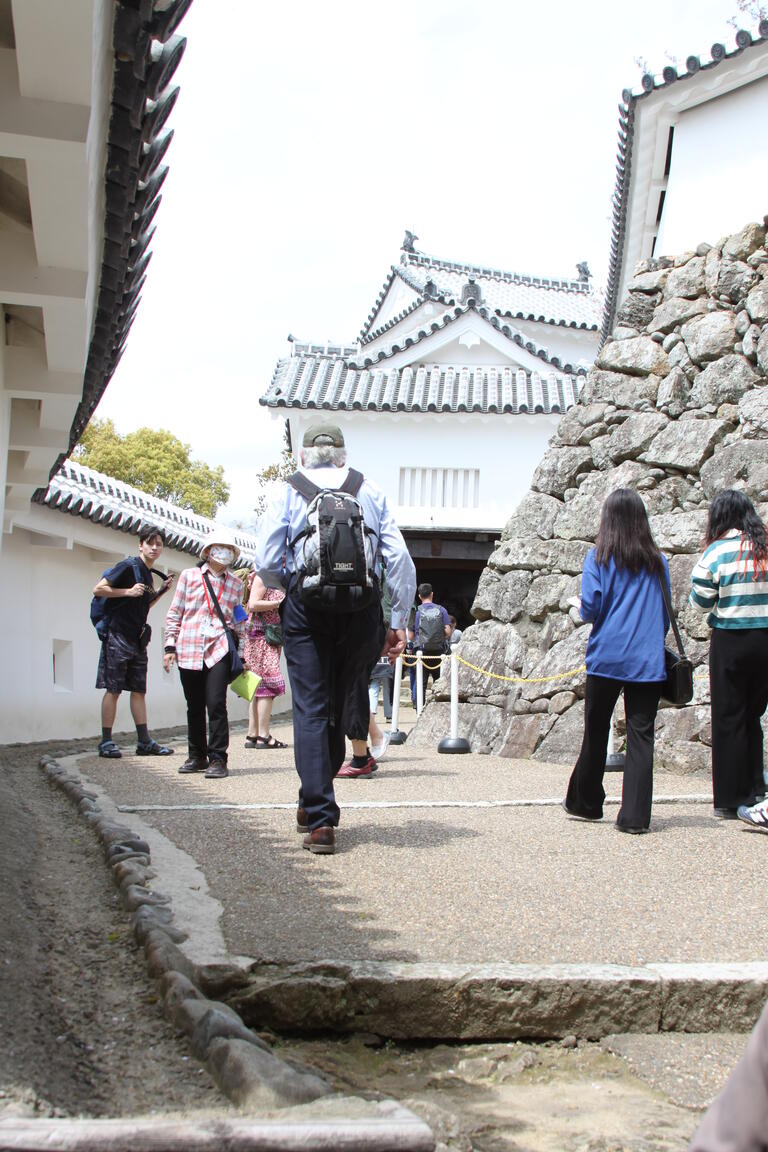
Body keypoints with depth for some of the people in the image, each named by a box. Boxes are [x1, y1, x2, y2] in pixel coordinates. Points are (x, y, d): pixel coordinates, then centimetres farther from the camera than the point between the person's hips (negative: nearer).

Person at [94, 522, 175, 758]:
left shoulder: (149, 574, 16)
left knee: (139, 690, 7)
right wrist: (128, 591, -18)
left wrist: (162, 591, 14)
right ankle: (106, 742, -2)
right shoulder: (128, 566, -9)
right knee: (113, 690, -5)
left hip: (138, 639, 8)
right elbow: (98, 589, -13)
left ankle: (144, 741, 9)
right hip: (118, 636, -8)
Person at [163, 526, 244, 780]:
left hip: (219, 650, -1)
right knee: (194, 707, 8)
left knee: (216, 704, -12)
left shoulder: (235, 584, 14)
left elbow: (237, 620, 18)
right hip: (188, 651, 1)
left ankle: (217, 759, -7)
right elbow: (174, 613, 10)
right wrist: (170, 646, 4)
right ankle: (197, 756, 21)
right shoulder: (189, 576, 9)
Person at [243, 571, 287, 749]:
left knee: (258, 687, 7)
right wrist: (279, 602, -16)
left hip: (272, 636, 9)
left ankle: (252, 735, 7)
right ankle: (263, 736, -14)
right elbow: (253, 605, -17)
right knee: (268, 682, -13)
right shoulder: (261, 577, -6)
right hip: (260, 635, -9)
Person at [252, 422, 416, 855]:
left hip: (308, 607, -2)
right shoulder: (372, 492, 15)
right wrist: (399, 621, 10)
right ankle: (315, 801, 28)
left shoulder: (290, 491, 10)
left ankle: (320, 818, -7)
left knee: (311, 710, 0)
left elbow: (266, 563, 3)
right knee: (338, 706, 15)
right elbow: (401, 559, 6)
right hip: (362, 609, 2)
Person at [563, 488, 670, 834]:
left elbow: (590, 608, -8)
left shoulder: (599, 557, -3)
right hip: (649, 662, 2)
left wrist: (580, 608, 13)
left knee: (595, 733, 12)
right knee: (641, 735, 2)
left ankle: (585, 803, 26)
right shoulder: (657, 561, 6)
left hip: (607, 659, -1)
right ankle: (635, 816, -3)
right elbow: (666, 614, 11)